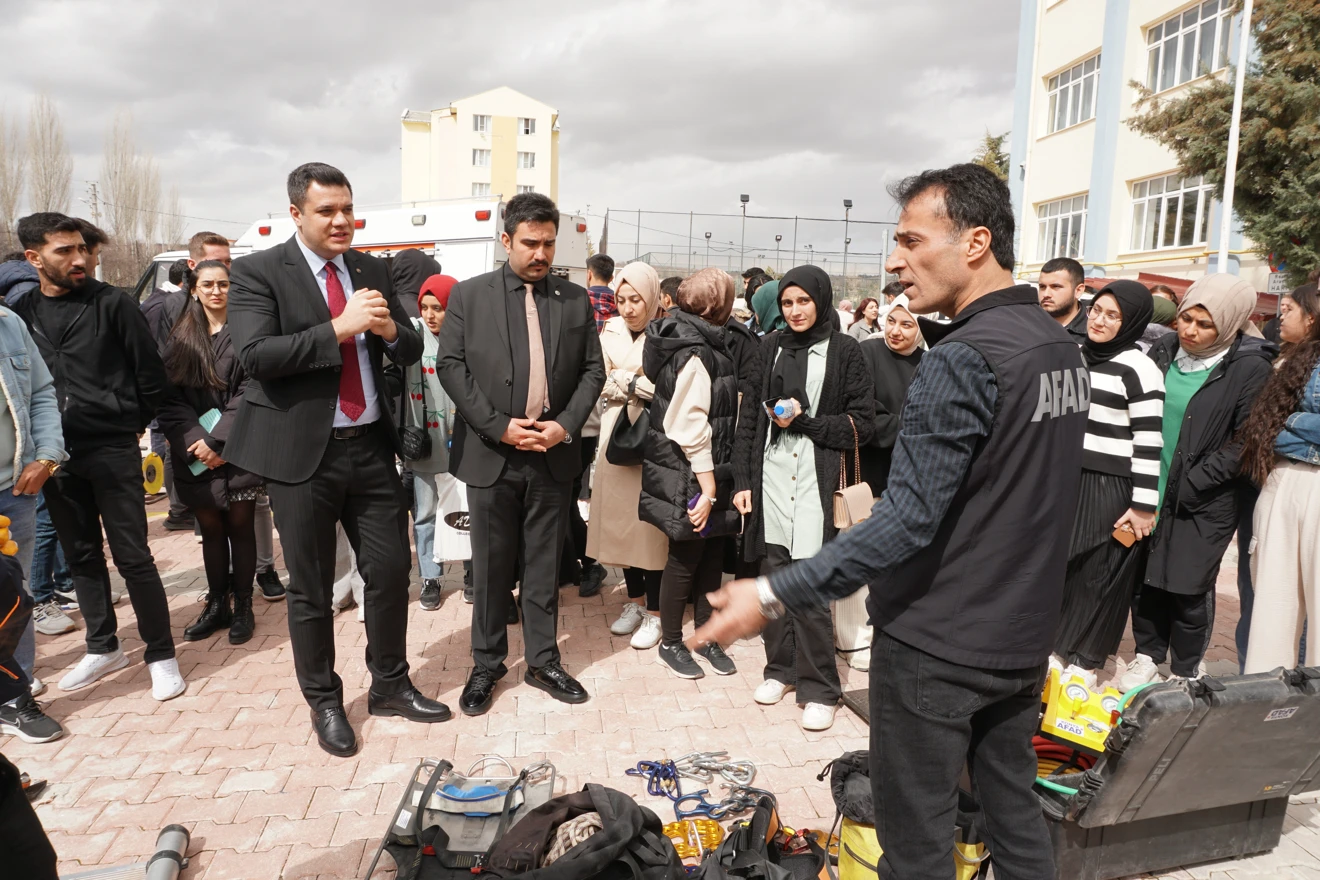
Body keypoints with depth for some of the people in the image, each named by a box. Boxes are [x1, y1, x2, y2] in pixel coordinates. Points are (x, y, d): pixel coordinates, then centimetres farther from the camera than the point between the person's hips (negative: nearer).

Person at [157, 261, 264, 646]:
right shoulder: (180, 338, 9)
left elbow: (249, 393, -7)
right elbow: (169, 397, 3)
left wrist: (217, 442, -13)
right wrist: (195, 441, -11)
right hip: (195, 453, 3)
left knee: (239, 526, 4)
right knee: (210, 529, 10)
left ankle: (242, 606, 14)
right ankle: (217, 604, 21)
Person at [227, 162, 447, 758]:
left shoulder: (371, 271, 10)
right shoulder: (259, 273, -5)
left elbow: (410, 352, 10)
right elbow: (255, 355, -17)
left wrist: (391, 330, -12)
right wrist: (338, 328, -23)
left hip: (370, 446, 4)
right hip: (302, 453, -4)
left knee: (391, 569, 10)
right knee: (311, 588, 8)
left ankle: (390, 686, 30)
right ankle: (323, 702, 27)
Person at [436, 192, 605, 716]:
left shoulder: (576, 300, 6)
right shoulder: (469, 296, 1)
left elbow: (592, 370, 6)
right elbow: (450, 366, -4)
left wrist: (566, 424, -9)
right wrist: (498, 426, -13)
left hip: (553, 455, 2)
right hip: (491, 454, -1)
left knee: (544, 565, 11)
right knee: (491, 567, 9)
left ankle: (542, 662, 26)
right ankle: (486, 665, 25)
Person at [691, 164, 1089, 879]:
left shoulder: (962, 359, -23)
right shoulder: (1061, 346, 5)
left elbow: (908, 521, -28)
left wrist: (774, 595, -27)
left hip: (938, 645, -8)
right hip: (1024, 635, 9)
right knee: (1015, 808, 23)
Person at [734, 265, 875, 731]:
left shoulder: (843, 351, 2)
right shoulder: (769, 348, 12)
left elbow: (863, 423, 2)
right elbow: (750, 418, 12)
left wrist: (804, 421, -9)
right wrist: (743, 480, 7)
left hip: (818, 478, -3)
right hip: (771, 473, 4)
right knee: (774, 575, 8)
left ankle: (818, 688, 9)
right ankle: (781, 668, 25)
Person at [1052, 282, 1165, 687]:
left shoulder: (1138, 369, -12)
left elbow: (1149, 441, -14)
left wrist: (1144, 506, -15)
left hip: (1110, 488, -7)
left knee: (1098, 575, 5)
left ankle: (1085, 661, 19)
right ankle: (1055, 645, 29)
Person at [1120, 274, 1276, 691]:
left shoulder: (1250, 368, -11)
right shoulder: (1164, 351, 3)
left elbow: (1246, 442, -13)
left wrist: (1192, 484, -16)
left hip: (1206, 503, -4)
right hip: (1152, 489, 4)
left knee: (1190, 589, 5)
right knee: (1144, 578, 11)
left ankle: (1185, 673, 24)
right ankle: (1148, 657, 30)